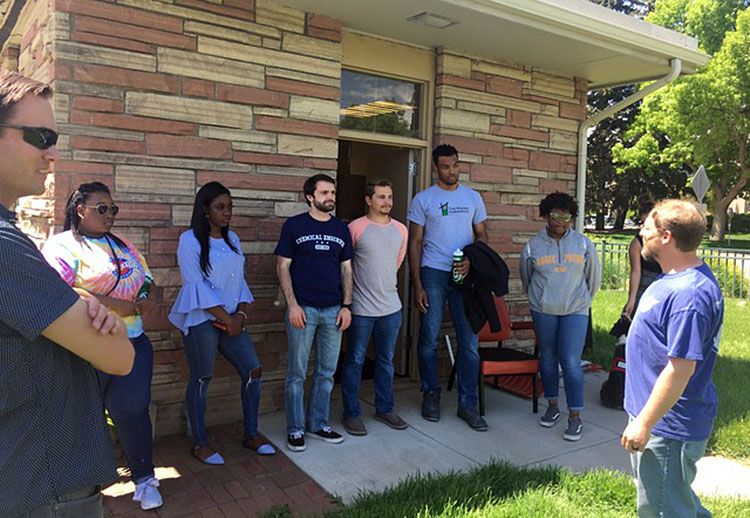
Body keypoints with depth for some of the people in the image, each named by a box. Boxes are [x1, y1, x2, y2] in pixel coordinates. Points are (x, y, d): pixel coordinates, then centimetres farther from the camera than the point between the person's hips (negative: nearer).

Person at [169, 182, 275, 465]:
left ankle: (251, 434, 19)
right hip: (201, 319, -6)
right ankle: (200, 444, 18)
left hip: (231, 318, 6)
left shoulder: (232, 239, 13)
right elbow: (195, 285, -13)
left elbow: (240, 280, 13)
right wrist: (226, 318, -13)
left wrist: (241, 314, -3)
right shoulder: (190, 240, -6)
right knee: (201, 379, 1)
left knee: (253, 371, 3)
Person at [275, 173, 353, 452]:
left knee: (326, 372, 11)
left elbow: (346, 269, 13)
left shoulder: (341, 229, 11)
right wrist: (292, 304, -11)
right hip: (302, 309, -4)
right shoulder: (294, 225, 0)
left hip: (333, 310, 4)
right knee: (297, 372, 3)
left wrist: (346, 305, 3)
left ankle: (317, 424, 26)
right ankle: (295, 429, 17)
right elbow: (283, 267, -2)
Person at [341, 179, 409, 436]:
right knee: (354, 361, 5)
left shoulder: (400, 229, 6)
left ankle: (384, 409, 29)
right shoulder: (355, 228, -9)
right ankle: (351, 413, 18)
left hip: (391, 307, 5)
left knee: (386, 360, 15)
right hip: (361, 308, -5)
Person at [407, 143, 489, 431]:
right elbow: (415, 243, 1)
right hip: (433, 275, -2)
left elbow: (481, 236, 12)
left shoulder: (473, 197, 10)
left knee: (469, 342, 1)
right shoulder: (423, 199, 3)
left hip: (465, 275, 2)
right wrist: (417, 286, -7)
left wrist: (471, 261, -10)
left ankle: (468, 404, 11)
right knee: (429, 339, 3)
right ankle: (431, 395, 22)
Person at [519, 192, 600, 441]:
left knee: (571, 363, -7)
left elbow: (593, 276, 12)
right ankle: (552, 406, 28)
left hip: (575, 311, -2)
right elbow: (526, 279, 15)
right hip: (543, 311, 2)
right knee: (547, 358, 11)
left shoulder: (583, 244, -1)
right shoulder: (533, 246, 1)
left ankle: (575, 417, 3)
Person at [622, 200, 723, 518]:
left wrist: (644, 423, -22)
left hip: (668, 428, -10)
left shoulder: (689, 294, -28)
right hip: (662, 420, 10)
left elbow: (681, 368, -29)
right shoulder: (676, 278, 6)